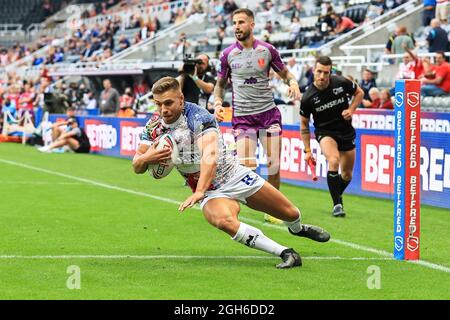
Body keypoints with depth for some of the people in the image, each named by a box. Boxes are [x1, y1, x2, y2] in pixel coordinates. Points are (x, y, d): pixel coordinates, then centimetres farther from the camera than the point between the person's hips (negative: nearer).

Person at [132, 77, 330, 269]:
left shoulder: (198, 116, -23)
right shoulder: (153, 127, -7)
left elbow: (210, 154, -38)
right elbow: (137, 167, -2)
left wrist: (199, 192, -50)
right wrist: (146, 158, -27)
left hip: (236, 176, -2)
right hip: (211, 193, 2)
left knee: (290, 214, 8)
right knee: (223, 220, -35)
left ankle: (298, 228, 49)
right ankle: (285, 253, -30)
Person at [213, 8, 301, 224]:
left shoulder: (267, 50, 0)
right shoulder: (228, 54, 1)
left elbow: (284, 72, 13)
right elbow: (220, 83, 13)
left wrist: (293, 82, -9)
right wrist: (218, 102, -5)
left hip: (269, 113, 1)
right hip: (242, 116, -1)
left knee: (274, 166, -2)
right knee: (246, 168, -14)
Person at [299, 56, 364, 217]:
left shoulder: (341, 83, -14)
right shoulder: (308, 98, -17)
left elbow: (359, 92, 6)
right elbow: (304, 124, -4)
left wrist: (351, 109, -10)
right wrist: (307, 150, -5)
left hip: (346, 131, 3)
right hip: (325, 132, -3)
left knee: (347, 174, 10)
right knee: (334, 160, -32)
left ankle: (337, 196, 41)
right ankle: (337, 204, -24)